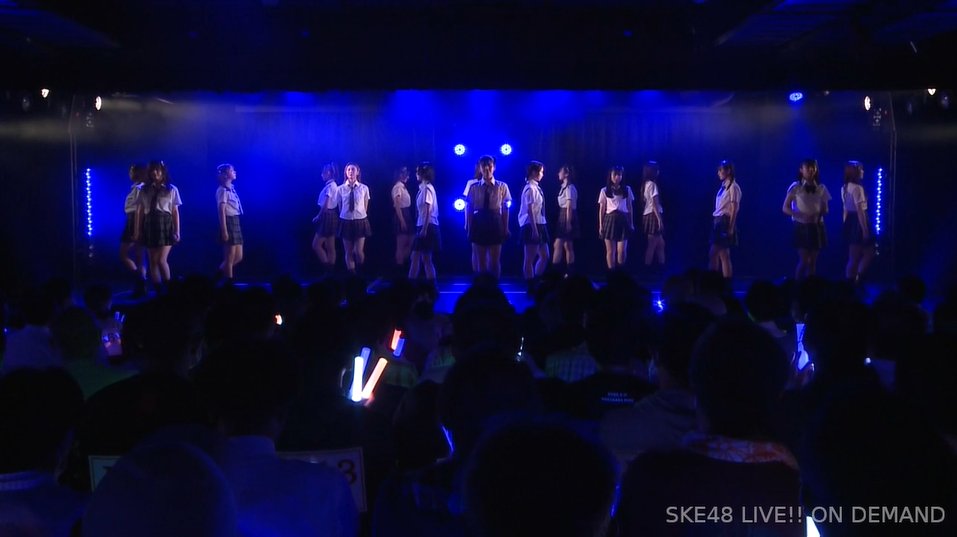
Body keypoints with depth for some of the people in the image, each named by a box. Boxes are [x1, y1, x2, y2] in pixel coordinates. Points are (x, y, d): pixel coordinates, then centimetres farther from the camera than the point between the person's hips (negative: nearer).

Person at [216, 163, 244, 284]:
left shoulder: (231, 190, 16)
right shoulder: (222, 190, -9)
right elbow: (221, 211, -15)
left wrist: (235, 226, 16)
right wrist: (224, 230, -19)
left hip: (235, 223, 9)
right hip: (228, 223, -9)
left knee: (238, 257, 10)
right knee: (230, 257, -4)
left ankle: (219, 274, 22)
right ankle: (229, 281, 1)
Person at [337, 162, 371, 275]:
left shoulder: (364, 188, -3)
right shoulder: (341, 189, -2)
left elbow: (365, 208, 5)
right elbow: (340, 207, 6)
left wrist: (360, 216, 6)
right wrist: (344, 216, 7)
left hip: (360, 221, -1)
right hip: (346, 222, 1)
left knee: (359, 251, -5)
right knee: (348, 252, 5)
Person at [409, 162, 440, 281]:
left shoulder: (427, 188, -12)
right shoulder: (423, 188, 14)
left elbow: (428, 211, -18)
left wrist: (424, 229, -21)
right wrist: (421, 228, 15)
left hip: (427, 227, -9)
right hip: (422, 226, 9)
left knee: (426, 259, -5)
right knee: (415, 257, 11)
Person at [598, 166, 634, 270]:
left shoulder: (627, 189, 7)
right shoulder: (604, 191, 4)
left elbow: (630, 208, 11)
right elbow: (601, 209, 6)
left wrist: (631, 223, 9)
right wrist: (600, 225, 2)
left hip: (623, 220, 0)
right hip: (610, 220, 0)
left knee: (622, 250, -6)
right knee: (610, 250, 1)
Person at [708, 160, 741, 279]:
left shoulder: (733, 187, -11)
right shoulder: (724, 186, 14)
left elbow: (735, 208, -14)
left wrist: (731, 227, -18)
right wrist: (716, 221, 11)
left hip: (725, 222, -9)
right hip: (718, 222, 9)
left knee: (713, 253, -9)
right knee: (723, 255, 8)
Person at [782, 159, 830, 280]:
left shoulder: (821, 188, 4)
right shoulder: (795, 187, -5)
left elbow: (825, 209, 10)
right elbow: (785, 208, -5)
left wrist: (819, 214, -13)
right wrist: (801, 215, -20)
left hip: (816, 227, 4)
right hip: (801, 227, -3)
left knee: (813, 261, 7)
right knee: (804, 260, -7)